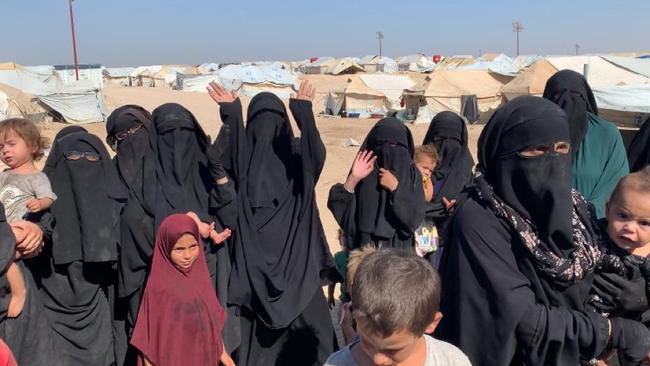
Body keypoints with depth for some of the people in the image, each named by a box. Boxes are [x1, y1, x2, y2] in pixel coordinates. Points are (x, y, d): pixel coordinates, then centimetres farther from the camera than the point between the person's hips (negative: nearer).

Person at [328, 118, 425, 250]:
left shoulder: (411, 174, -2)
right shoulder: (364, 171, 0)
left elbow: (416, 217, -12)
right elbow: (339, 206, -8)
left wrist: (395, 188, -17)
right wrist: (353, 179, -19)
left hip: (398, 251, -1)